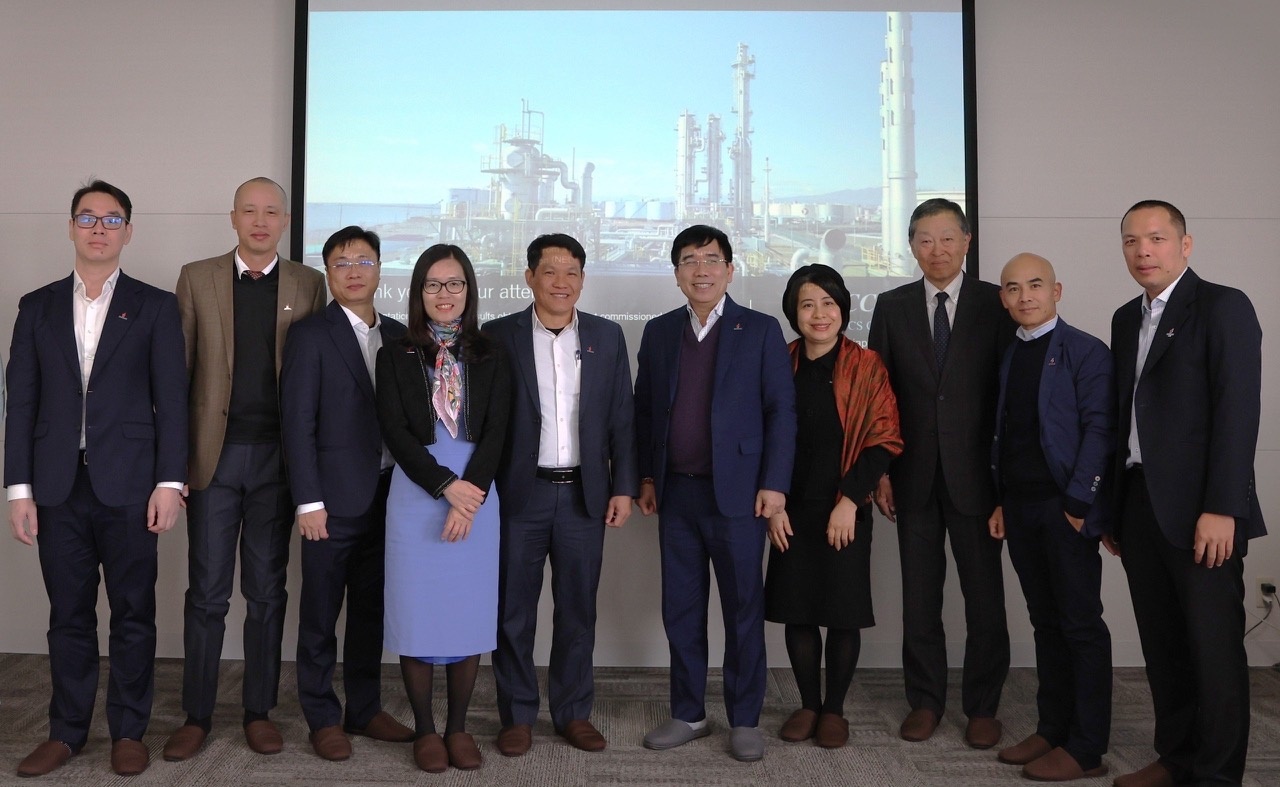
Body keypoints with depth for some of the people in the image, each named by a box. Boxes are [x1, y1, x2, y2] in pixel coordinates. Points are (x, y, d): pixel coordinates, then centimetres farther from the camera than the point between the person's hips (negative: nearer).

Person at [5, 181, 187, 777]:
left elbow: (171, 399, -2)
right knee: (68, 615, 11)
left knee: (133, 613, 6)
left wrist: (170, 483, -8)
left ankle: (128, 731, 19)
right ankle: (66, 731, 25)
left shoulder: (154, 307, 3)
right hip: (58, 487, 2)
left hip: (128, 484, -2)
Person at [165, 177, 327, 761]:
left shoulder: (308, 284, 6)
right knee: (207, 592, 6)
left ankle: (260, 711, 22)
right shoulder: (196, 278, 6)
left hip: (277, 455, 0)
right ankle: (196, 716, 20)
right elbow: (177, 369, 4)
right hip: (214, 453, 0)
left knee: (267, 591, 9)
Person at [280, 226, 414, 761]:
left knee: (371, 611, 14)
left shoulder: (398, 336, 10)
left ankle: (365, 709, 26)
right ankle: (323, 717, 20)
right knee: (321, 614, 6)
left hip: (386, 496, 5)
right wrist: (309, 501, -13)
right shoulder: (310, 335, -4)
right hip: (334, 497, -4)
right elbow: (297, 423, -8)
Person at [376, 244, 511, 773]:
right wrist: (446, 486, -14)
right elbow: (395, 432, -5)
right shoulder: (396, 355, 3)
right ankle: (424, 729, 18)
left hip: (476, 495, 1)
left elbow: (496, 430, -2)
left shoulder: (490, 356, 6)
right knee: (417, 611, 3)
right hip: (416, 494, -1)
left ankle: (459, 727, 19)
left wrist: (470, 492, -14)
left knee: (470, 612, 5)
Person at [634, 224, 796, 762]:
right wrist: (646, 477, 7)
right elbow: (644, 409, 12)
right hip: (675, 493, 4)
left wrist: (774, 484, -9)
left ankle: (744, 720, 20)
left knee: (743, 609, 6)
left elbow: (781, 411, -4)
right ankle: (688, 714, 25)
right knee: (681, 609, 11)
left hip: (737, 492, -3)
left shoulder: (761, 331, -1)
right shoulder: (659, 332, 9)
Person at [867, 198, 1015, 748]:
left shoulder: (996, 304, 0)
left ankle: (982, 707, 23)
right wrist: (880, 470, -1)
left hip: (975, 474, -1)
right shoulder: (892, 307, 6)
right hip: (914, 475, 2)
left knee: (985, 595, 7)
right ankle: (925, 701, 25)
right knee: (919, 596, 10)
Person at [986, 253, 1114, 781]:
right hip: (1019, 508, 6)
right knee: (1046, 622, 13)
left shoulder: (1085, 351, -5)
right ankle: (1052, 729, 22)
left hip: (1066, 507, -6)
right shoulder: (1009, 357, 15)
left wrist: (1078, 501, -15)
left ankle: (1086, 749, 9)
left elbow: (1099, 428, -11)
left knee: (1081, 626, 1)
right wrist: (1000, 500, 9)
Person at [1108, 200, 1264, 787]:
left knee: (1214, 647, 2)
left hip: (1197, 510, -6)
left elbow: (1238, 411, -13)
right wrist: (1114, 506, 11)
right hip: (1140, 504, 7)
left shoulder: (1223, 307, -5)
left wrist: (1221, 509, -19)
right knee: (1161, 644, 13)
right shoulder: (1127, 319, 15)